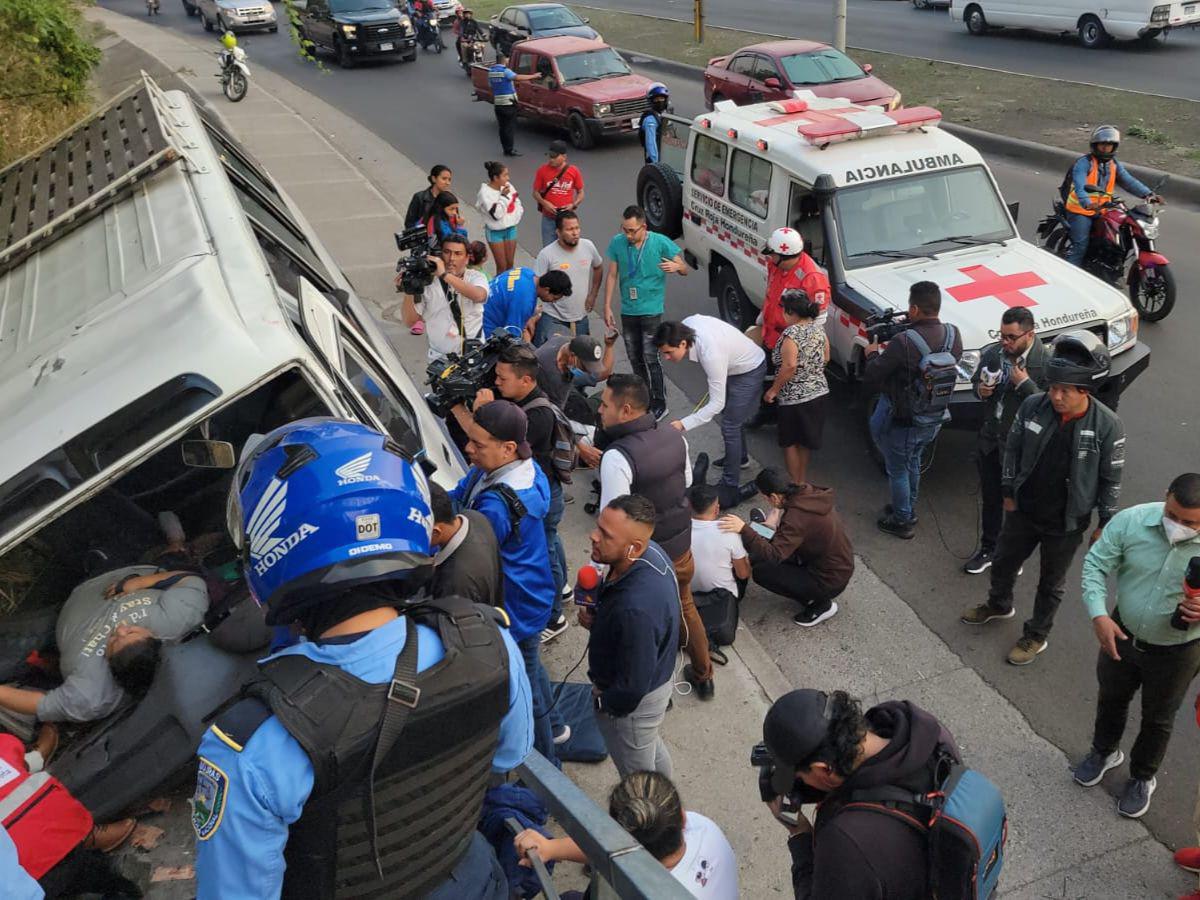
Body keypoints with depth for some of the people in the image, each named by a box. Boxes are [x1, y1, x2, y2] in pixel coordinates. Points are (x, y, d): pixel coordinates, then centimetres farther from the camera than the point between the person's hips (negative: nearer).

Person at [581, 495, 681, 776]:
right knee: (652, 750, 35)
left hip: (634, 701, -9)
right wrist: (597, 619, -10)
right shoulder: (652, 552, -16)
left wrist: (603, 701, -12)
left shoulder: (636, 610, -43)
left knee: (637, 773, 21)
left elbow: (632, 689, -32)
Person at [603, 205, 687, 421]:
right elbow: (612, 275, 4)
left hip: (651, 310, -4)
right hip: (628, 311, 4)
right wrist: (607, 307, 2)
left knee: (651, 359, -7)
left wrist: (676, 267, -30)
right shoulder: (617, 242, -4)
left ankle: (660, 403, 6)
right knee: (635, 359, 13)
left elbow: (685, 269, -6)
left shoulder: (661, 243, -13)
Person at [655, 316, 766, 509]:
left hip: (749, 371, -9)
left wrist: (683, 424, -42)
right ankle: (741, 457, 51)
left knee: (730, 426, -10)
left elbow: (717, 403, -38)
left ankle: (729, 488, -5)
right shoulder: (686, 325, -22)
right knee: (732, 415, 27)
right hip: (734, 363, 9)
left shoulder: (711, 354, -43)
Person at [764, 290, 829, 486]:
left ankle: (796, 484, 19)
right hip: (820, 392, 7)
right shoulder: (818, 328, 2)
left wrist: (773, 390, -18)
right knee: (805, 440, 21)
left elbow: (789, 366, -28)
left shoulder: (791, 334, -21)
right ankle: (803, 481, 33)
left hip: (795, 399, -7)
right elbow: (826, 358, 11)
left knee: (789, 442, 11)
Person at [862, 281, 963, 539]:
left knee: (898, 471, 15)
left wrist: (873, 354, -2)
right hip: (935, 419, 7)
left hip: (904, 422, -7)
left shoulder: (904, 343, -30)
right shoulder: (953, 336, -8)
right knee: (913, 463, 28)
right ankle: (908, 510, 46)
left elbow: (872, 378, -22)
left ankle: (902, 522, 30)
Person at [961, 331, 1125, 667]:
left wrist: (1105, 524, -4)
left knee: (1051, 583, 16)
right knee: (1003, 562, 23)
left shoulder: (1108, 426, -22)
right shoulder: (1032, 406, -15)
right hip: (1023, 511, 3)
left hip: (1067, 524, -3)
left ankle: (1035, 636, 39)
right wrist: (1009, 492, 6)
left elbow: (1111, 479, -10)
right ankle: (999, 605, 53)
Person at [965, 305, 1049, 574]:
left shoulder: (1046, 363, -19)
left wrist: (1024, 383, -26)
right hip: (990, 441, 5)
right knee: (990, 499, 20)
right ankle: (988, 548, 39)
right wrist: (980, 390, -8)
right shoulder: (993, 353, -2)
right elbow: (976, 381, 14)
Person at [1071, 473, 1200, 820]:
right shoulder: (1131, 521, -23)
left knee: (1157, 719, 21)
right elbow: (1096, 565, -15)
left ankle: (1142, 777, 47)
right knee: (1111, 699, 26)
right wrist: (1098, 615, -26)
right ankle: (1104, 751, 55)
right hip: (1122, 634, 2)